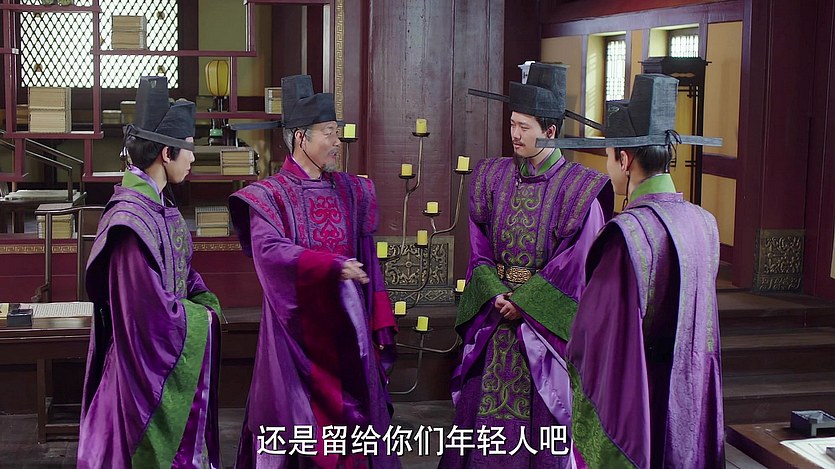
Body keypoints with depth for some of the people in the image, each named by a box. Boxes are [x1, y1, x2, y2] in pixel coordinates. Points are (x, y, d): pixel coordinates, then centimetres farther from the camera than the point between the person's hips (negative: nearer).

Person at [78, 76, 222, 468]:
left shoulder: (156, 205, 5)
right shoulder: (132, 218, -25)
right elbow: (152, 312, -25)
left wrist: (206, 303, -2)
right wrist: (201, 318, -10)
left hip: (174, 352, 9)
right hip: (149, 361, -9)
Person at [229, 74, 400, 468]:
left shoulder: (351, 191, 9)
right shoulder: (269, 196, -5)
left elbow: (367, 261, 9)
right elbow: (269, 250, -23)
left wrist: (381, 325, 4)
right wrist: (333, 266, -30)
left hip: (346, 326, 4)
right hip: (299, 329, -4)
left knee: (352, 421, 6)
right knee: (297, 426, 1)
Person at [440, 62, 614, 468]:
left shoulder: (579, 187, -9)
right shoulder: (492, 176, 5)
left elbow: (575, 266, -9)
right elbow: (480, 251, 6)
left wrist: (525, 302, -12)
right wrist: (497, 295, -9)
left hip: (547, 321, -4)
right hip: (494, 315, 4)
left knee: (541, 421, 3)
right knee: (483, 410, 8)